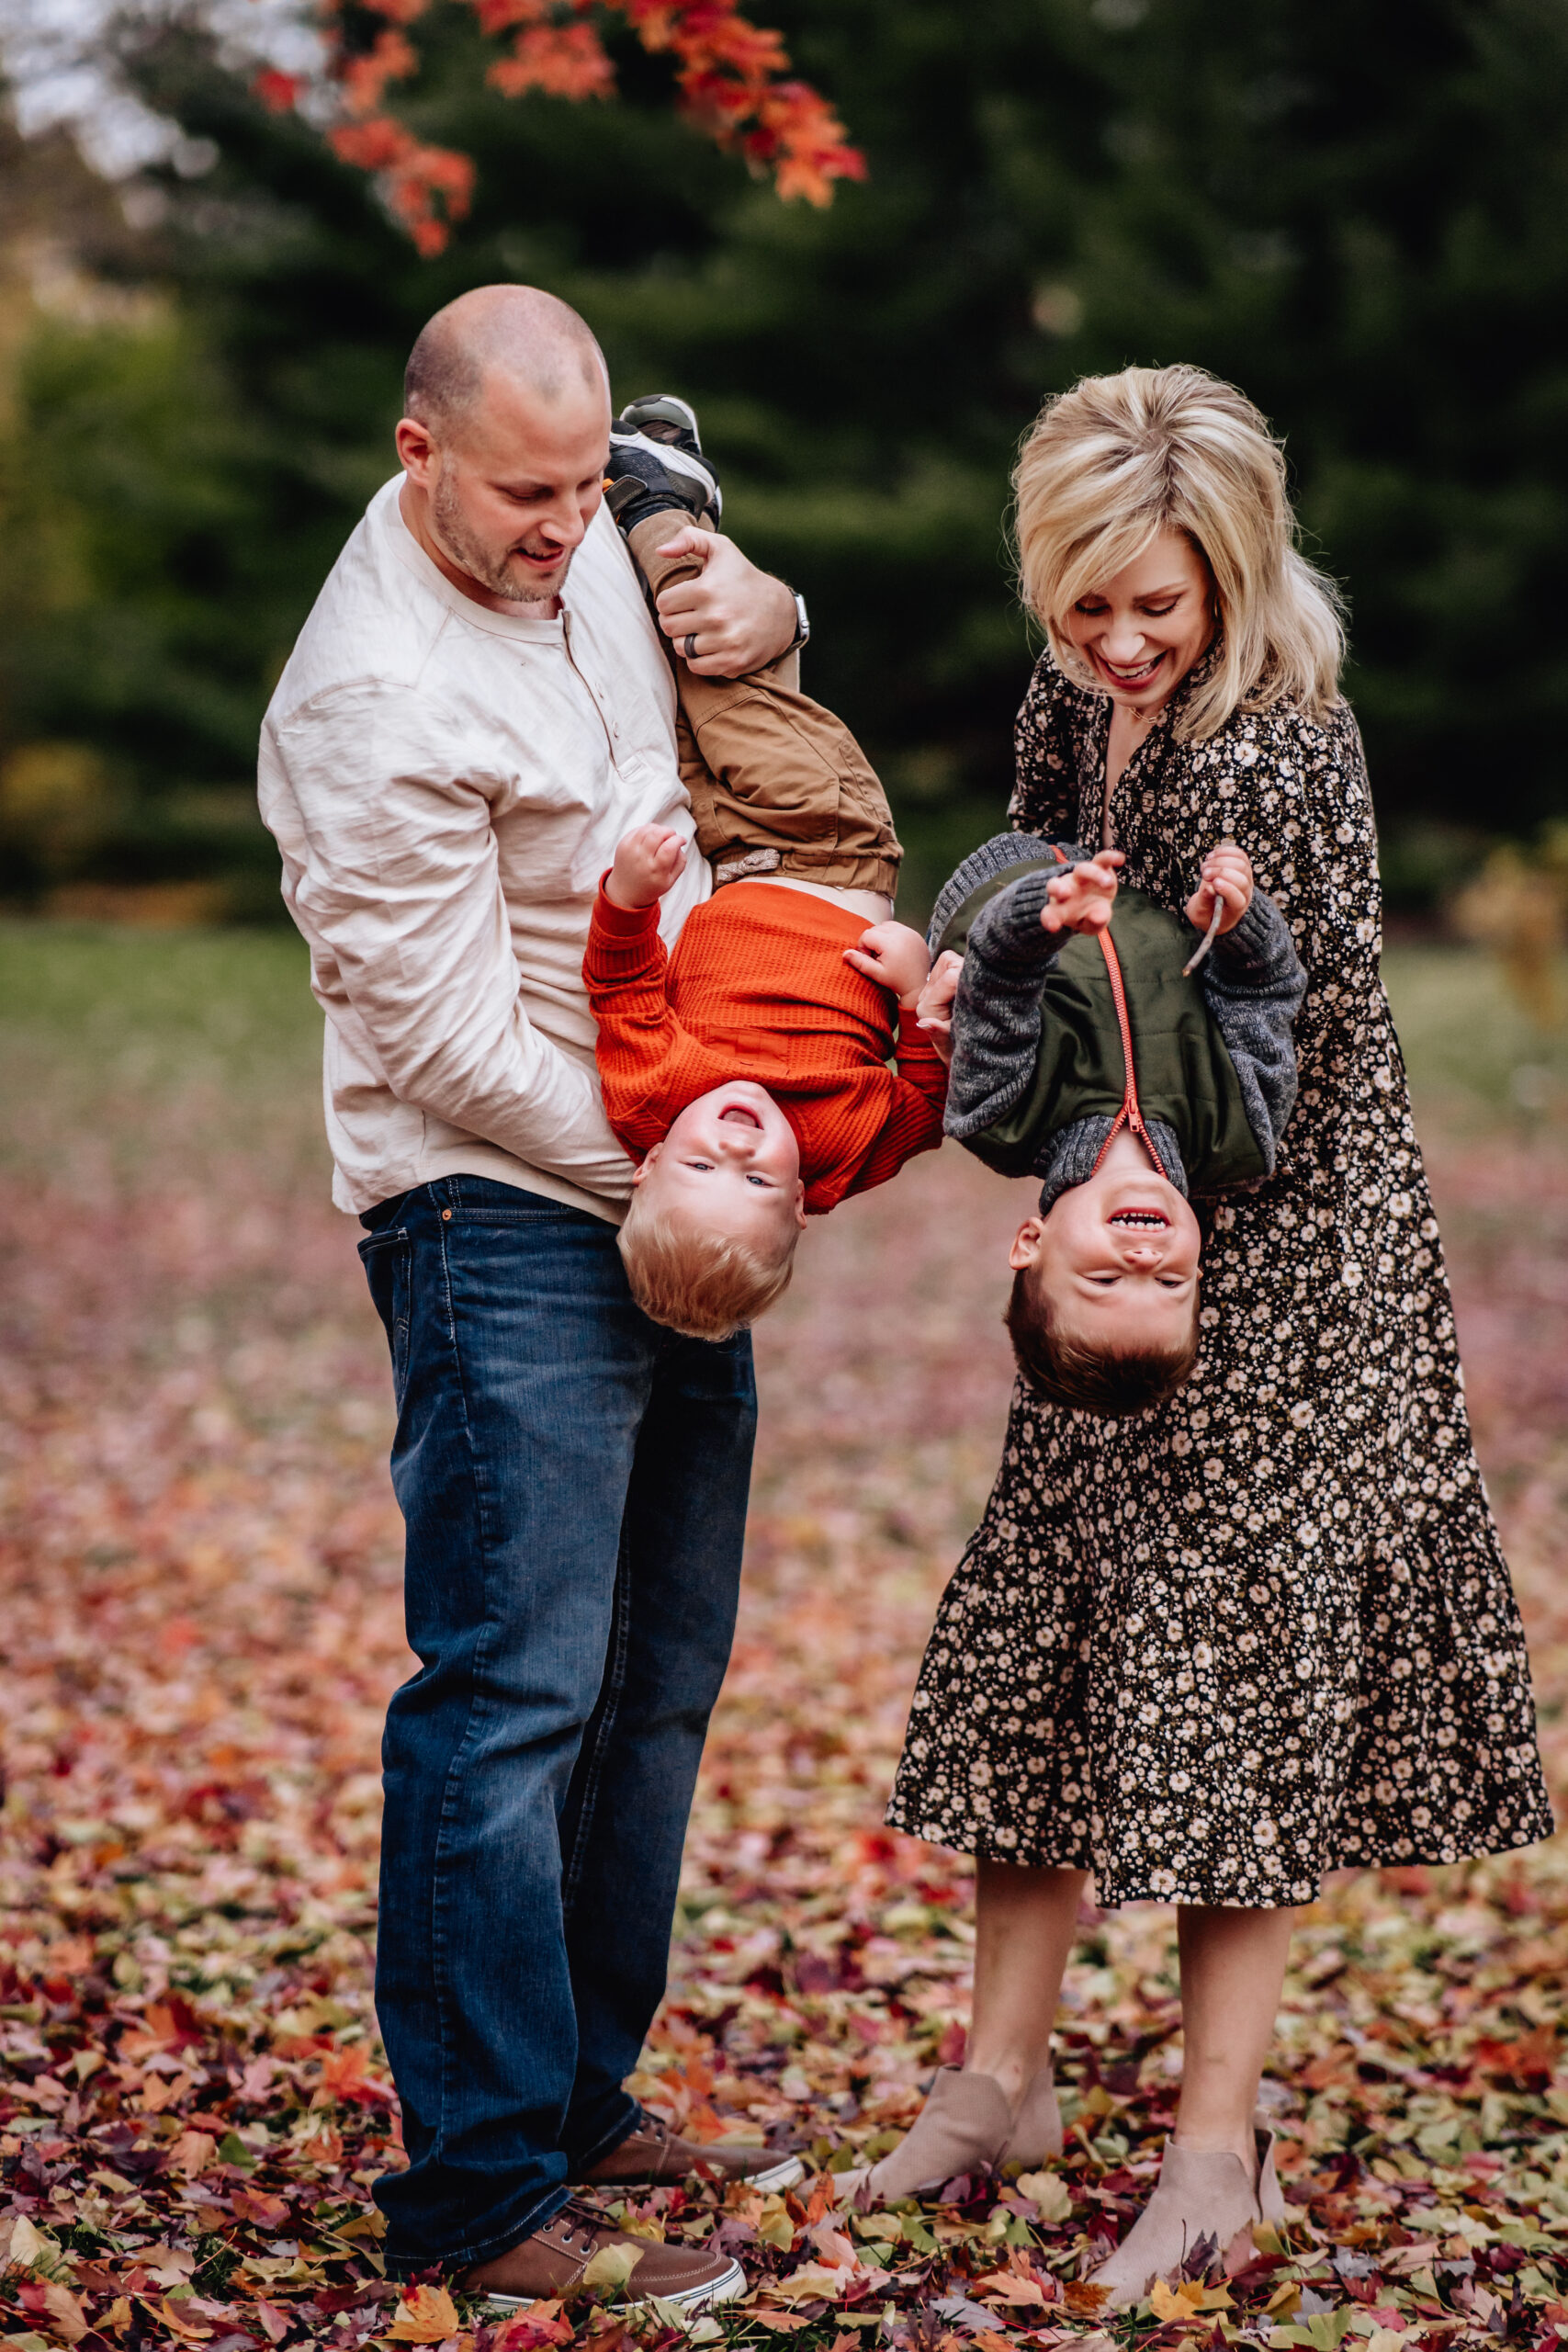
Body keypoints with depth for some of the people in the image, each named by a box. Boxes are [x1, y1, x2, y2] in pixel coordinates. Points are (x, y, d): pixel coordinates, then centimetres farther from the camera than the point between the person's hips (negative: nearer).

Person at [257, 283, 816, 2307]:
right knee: (511, 1704, -8)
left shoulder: (581, 545, 6)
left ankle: (582, 2094, 26)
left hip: (674, 1193, 9)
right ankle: (482, 2194, 1)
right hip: (507, 1227, -9)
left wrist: (758, 608, 3)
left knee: (654, 1685, 13)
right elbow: (458, 1052, -19)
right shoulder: (378, 700, -19)